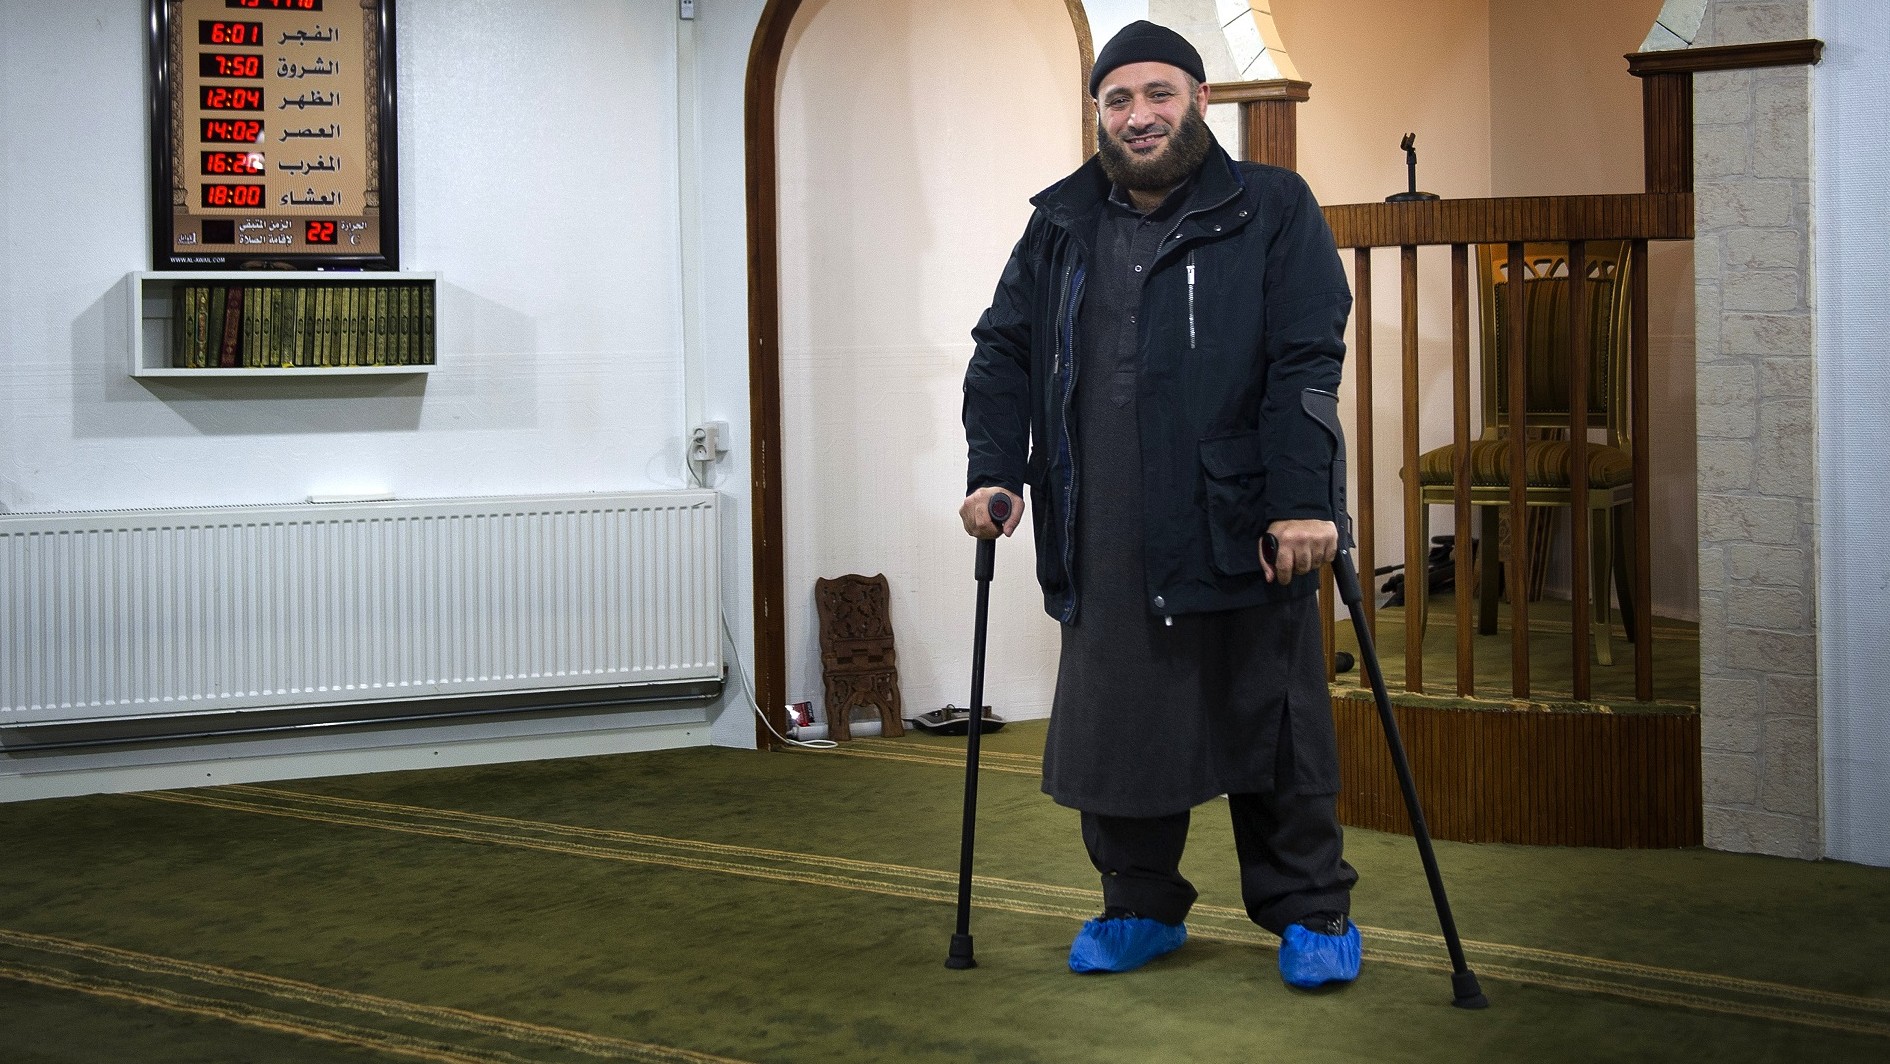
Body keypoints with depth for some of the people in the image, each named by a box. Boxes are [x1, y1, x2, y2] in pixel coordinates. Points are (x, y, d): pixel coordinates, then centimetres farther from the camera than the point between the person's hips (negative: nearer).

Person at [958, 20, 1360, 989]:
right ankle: (1142, 907, 24)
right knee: (1112, 726, 7)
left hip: (1239, 530, -4)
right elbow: (1003, 350, 18)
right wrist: (993, 468, 4)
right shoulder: (1058, 226, 14)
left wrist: (1301, 498, -16)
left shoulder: (1272, 210, 2)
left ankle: (1310, 911, 18)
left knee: (1270, 727, 3)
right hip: (1103, 542, 4)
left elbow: (1306, 360, -6)